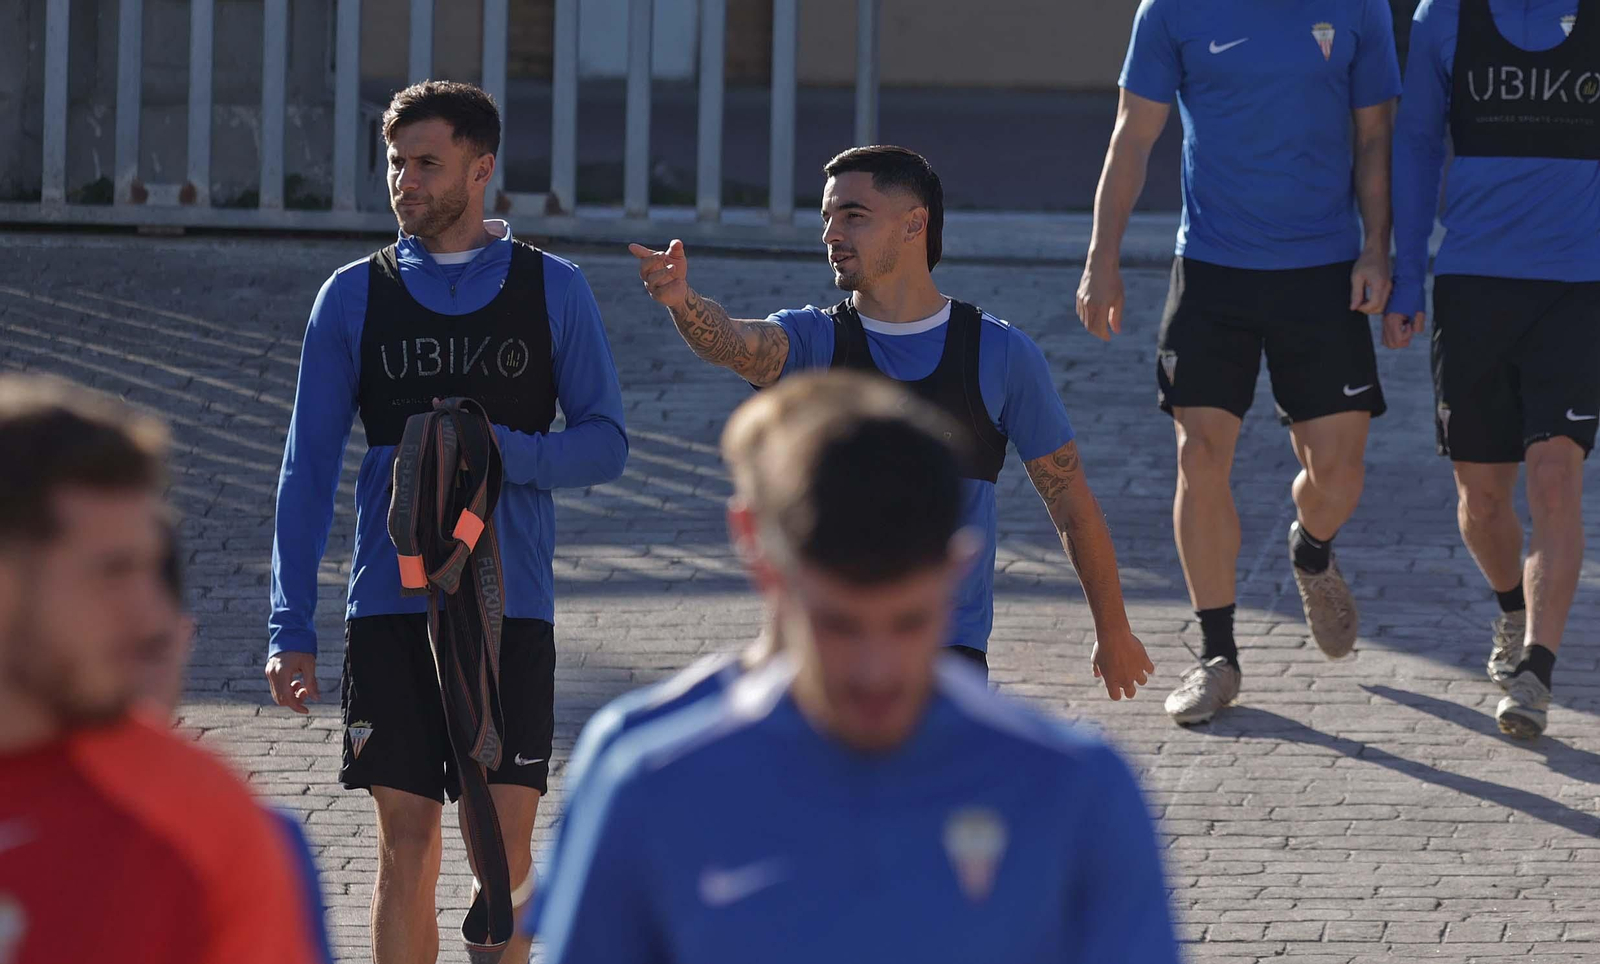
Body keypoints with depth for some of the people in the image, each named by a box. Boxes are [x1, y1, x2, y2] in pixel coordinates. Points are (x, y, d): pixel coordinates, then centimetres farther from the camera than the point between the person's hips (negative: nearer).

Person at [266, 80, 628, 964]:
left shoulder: (553, 290, 5)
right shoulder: (354, 295, 7)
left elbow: (606, 445, 4)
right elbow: (309, 468, 7)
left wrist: (502, 451, -16)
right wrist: (289, 627, 0)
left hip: (510, 601, -1)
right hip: (390, 606, 1)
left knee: (507, 845, -4)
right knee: (407, 844, 0)